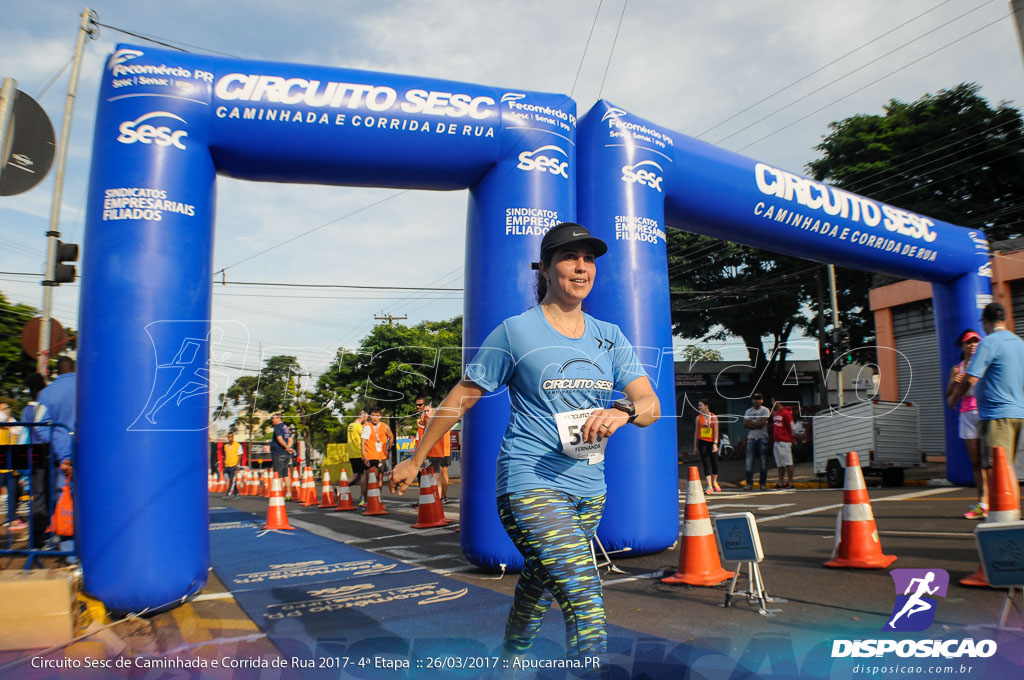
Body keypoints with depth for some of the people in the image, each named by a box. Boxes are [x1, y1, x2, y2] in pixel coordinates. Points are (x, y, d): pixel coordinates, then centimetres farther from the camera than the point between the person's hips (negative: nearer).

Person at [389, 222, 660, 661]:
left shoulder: (610, 338, 9)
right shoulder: (515, 331, -5)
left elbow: (651, 405, 1)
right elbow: (461, 398, 1)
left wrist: (623, 410, -23)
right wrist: (414, 461, 7)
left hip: (589, 489, 6)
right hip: (530, 482, -5)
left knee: (538, 591, 20)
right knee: (585, 600, -17)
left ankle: (509, 660, 46)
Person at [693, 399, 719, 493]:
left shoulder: (714, 417, 2)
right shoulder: (698, 417, 6)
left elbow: (716, 431, -4)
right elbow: (696, 432, 9)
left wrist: (715, 443, -14)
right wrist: (695, 446, 8)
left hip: (712, 442, 0)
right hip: (702, 442, 0)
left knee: (715, 463, 4)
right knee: (706, 464, -5)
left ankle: (714, 482, 29)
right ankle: (709, 486, -5)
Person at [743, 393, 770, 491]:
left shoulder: (765, 410, 2)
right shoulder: (748, 411, 13)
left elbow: (762, 423, -12)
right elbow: (745, 424, 2)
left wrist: (751, 422, -2)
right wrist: (756, 425, -9)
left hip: (762, 438, -3)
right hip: (751, 438, 3)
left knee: (764, 462, 1)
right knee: (749, 461, -3)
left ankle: (763, 483, 8)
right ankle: (749, 483, 0)